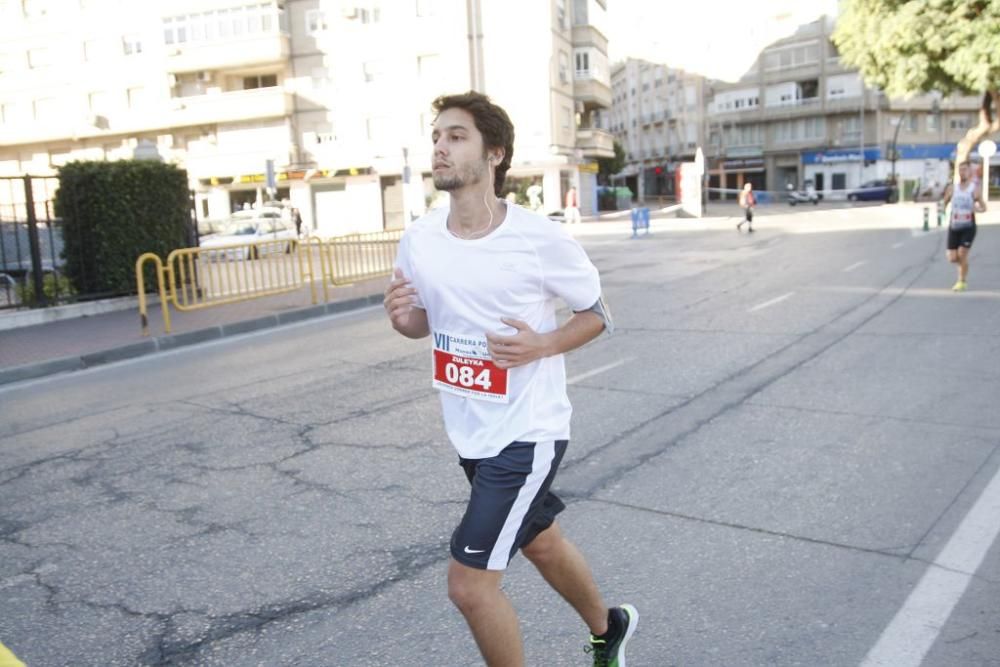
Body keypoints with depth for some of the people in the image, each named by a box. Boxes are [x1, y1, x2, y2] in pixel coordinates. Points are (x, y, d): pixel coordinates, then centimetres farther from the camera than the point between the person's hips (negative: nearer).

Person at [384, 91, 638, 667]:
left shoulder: (541, 239, -18)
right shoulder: (419, 240, -3)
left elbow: (598, 313, -4)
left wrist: (542, 345, -23)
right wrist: (403, 317, -12)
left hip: (527, 432, -6)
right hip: (470, 431, 6)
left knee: (469, 583, -6)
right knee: (541, 542, 25)